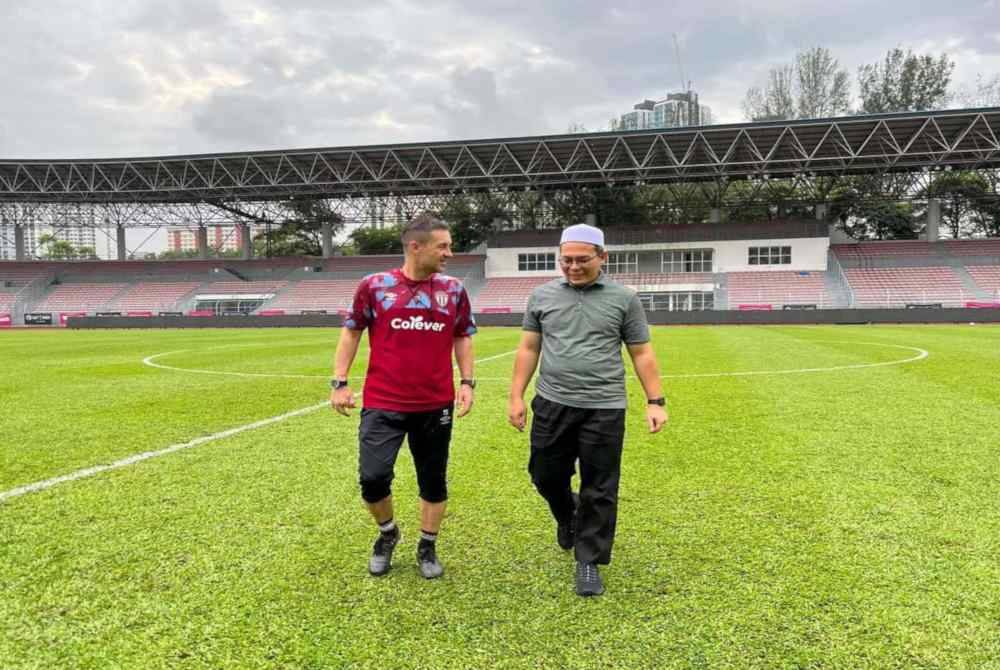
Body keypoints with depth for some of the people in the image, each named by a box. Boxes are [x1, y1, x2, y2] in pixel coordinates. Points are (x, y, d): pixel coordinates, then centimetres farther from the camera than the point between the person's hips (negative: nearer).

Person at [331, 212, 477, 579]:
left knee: (433, 480, 10)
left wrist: (467, 382, 0)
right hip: (382, 403, -2)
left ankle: (427, 547, 31)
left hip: (436, 405, 2)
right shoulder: (374, 285, -4)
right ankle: (387, 533, 26)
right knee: (373, 477, -5)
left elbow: (462, 338, 11)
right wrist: (340, 382, -2)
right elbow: (351, 332, 4)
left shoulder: (454, 290, 2)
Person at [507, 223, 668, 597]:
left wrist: (656, 401, -1)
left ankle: (589, 562, 20)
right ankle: (567, 516, 46)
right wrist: (516, 397, 4)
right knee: (546, 476, 13)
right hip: (552, 405, 2)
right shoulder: (542, 296, 6)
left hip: (604, 409, -2)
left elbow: (642, 354, 4)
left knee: (599, 491, 4)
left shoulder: (623, 299, 1)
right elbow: (528, 349, 9)